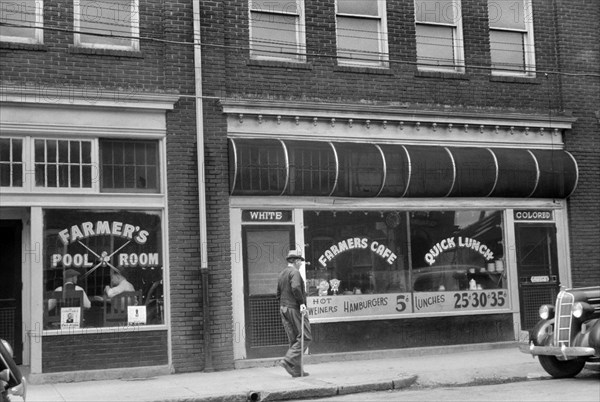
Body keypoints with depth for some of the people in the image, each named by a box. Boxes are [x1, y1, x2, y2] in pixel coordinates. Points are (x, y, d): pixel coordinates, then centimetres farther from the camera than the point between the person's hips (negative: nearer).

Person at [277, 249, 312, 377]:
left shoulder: (281, 274, 18)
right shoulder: (294, 272, -9)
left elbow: (278, 294, 20)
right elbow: (295, 287, -26)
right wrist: (302, 302, -21)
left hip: (283, 309, 9)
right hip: (295, 309, -9)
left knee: (294, 340, 10)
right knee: (305, 337, -5)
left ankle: (296, 370, 8)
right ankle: (289, 361, -16)